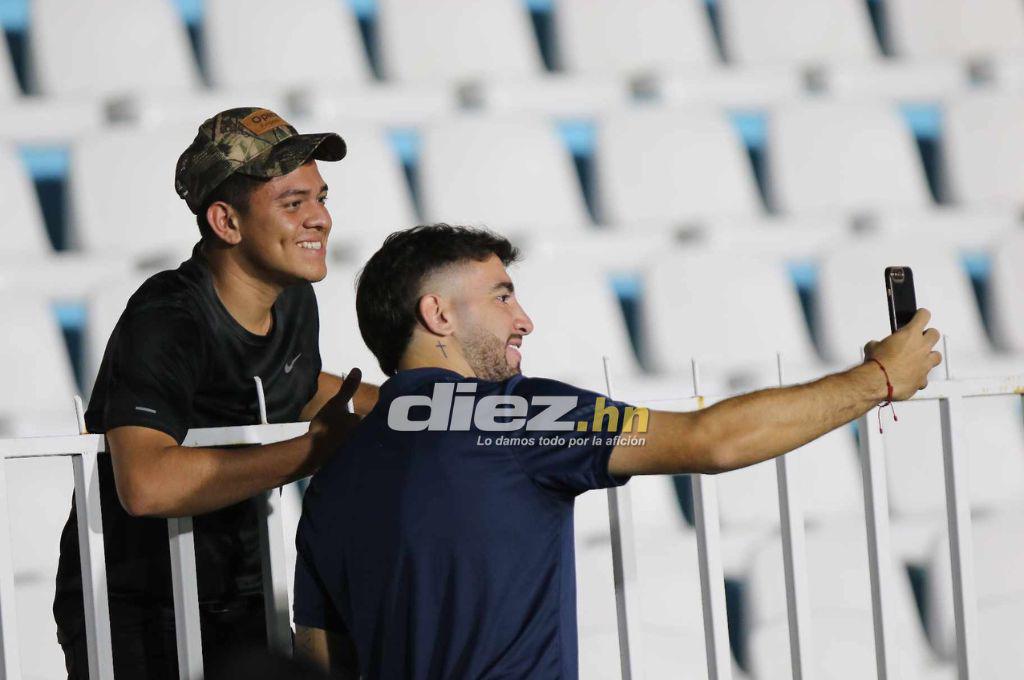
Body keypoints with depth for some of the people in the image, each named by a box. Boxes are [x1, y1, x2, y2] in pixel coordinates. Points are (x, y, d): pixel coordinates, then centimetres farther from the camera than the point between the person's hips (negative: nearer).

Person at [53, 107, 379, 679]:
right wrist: (318, 450, -33)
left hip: (242, 603, 7)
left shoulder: (294, 300, 2)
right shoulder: (166, 322, -23)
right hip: (132, 615, -7)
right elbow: (147, 484, -39)